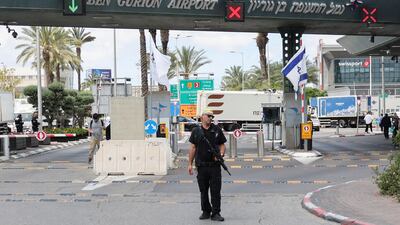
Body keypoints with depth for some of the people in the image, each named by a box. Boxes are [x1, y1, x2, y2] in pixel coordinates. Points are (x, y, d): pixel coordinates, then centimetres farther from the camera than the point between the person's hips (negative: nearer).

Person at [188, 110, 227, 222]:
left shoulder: (217, 130, 7)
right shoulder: (196, 131, 6)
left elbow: (222, 145, 10)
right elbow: (193, 148, 8)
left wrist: (221, 154, -11)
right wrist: (190, 164, 5)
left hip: (215, 165, 0)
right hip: (201, 166, 1)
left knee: (215, 190, -2)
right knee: (203, 191, 8)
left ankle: (216, 213, 5)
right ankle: (206, 211, 20)